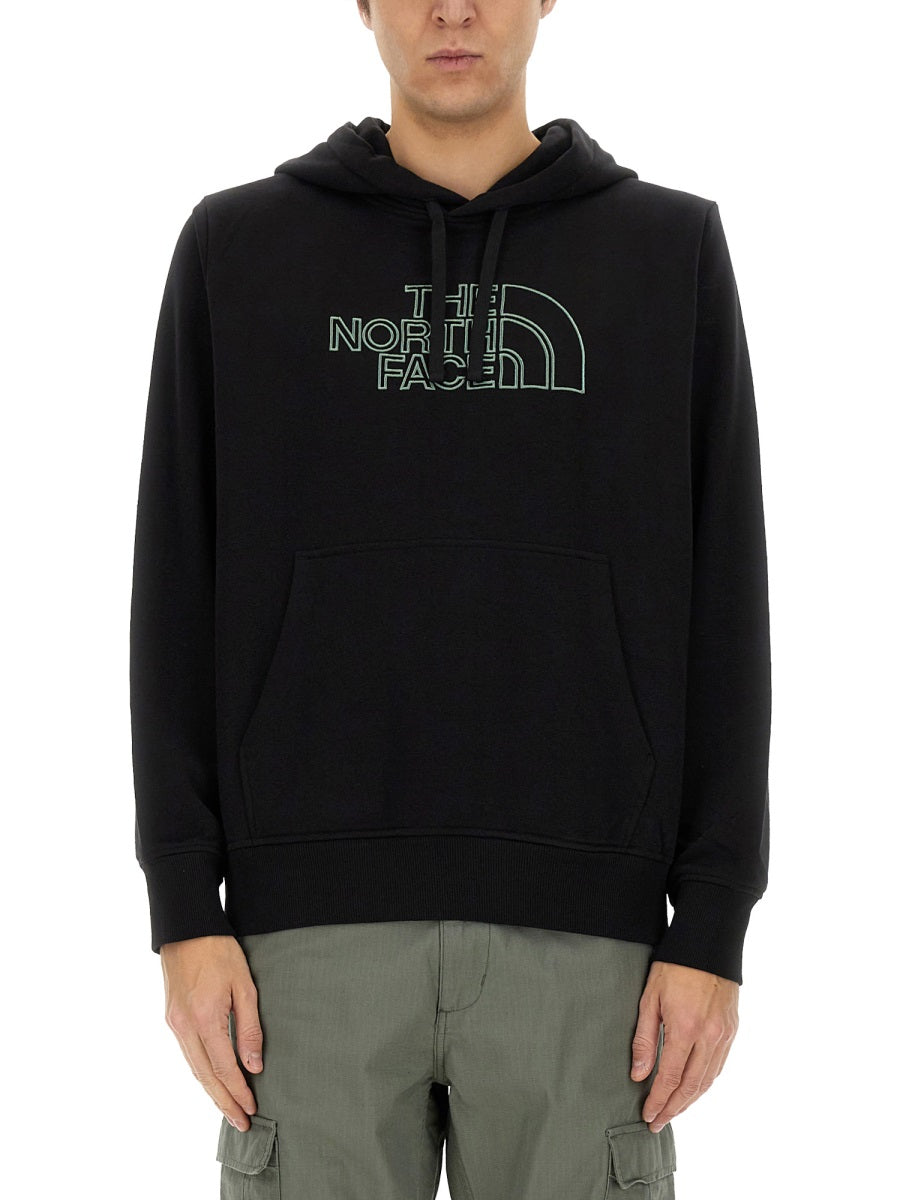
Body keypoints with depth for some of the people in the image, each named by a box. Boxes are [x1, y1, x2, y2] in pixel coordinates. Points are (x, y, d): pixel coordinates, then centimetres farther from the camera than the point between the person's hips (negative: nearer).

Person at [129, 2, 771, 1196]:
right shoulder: (235, 248, 7)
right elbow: (181, 595, 5)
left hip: (578, 927, 0)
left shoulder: (672, 249, 7)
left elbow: (718, 607, 4)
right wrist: (184, 912, -3)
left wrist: (714, 926, -3)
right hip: (315, 924, 0)